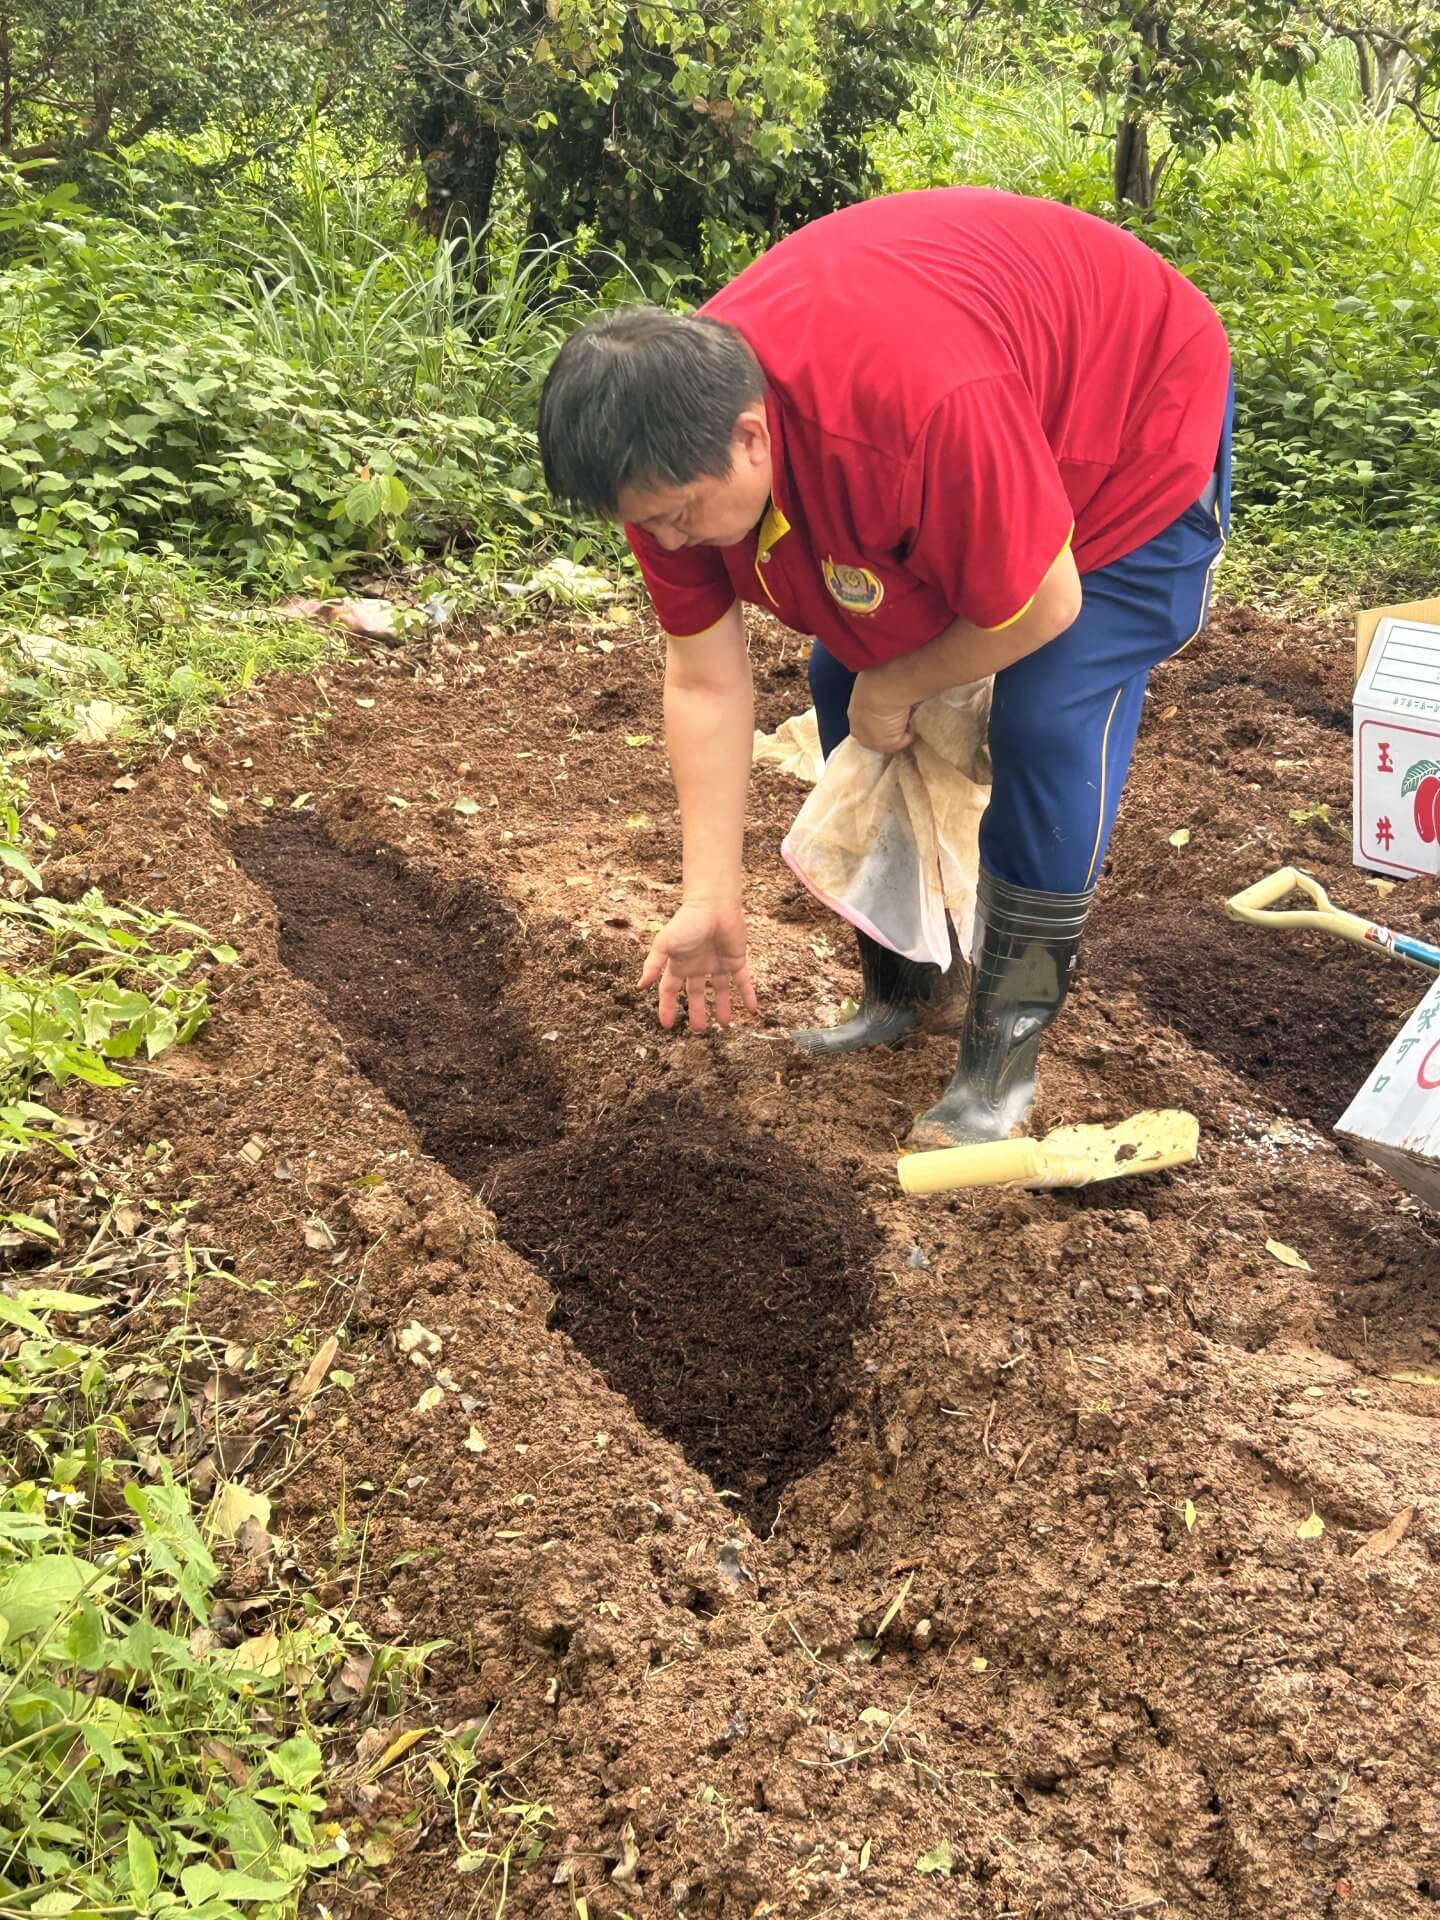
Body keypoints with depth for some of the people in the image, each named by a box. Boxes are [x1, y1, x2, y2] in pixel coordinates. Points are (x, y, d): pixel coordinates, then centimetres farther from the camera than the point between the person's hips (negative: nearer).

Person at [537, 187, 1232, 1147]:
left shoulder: (924, 406, -45)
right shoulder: (669, 446, -22)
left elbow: (1040, 606, -31)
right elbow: (704, 683, -15)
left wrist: (894, 688, -14)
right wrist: (711, 903, -15)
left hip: (1137, 419, -7)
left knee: (1047, 724, -21)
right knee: (841, 684, 2)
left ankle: (1003, 1060, -5)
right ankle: (897, 994, 18)